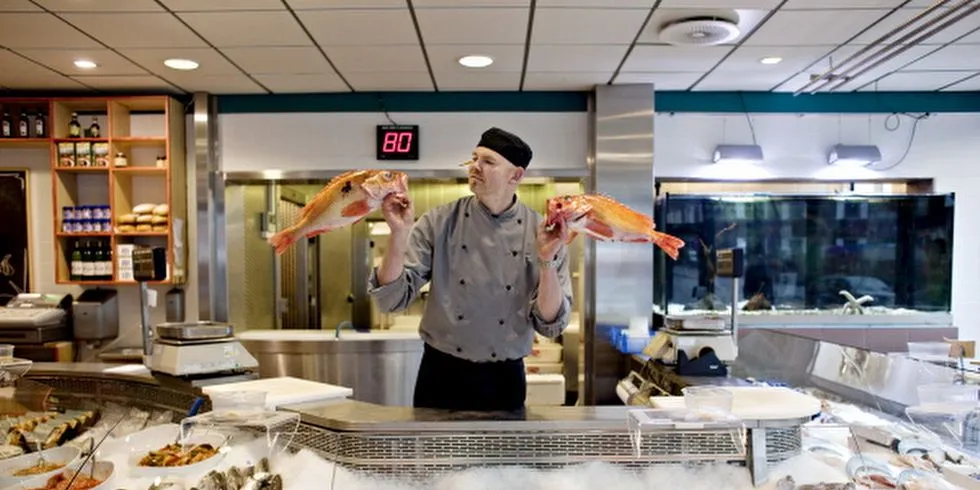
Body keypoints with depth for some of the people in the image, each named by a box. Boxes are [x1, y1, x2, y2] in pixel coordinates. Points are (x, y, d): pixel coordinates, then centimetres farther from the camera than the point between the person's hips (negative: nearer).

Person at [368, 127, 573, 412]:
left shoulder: (542, 232, -7)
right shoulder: (440, 222, -7)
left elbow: (551, 324, -8)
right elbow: (391, 300, -10)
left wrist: (546, 260, -21)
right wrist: (399, 234, -22)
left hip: (504, 380, 0)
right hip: (441, 375, 0)